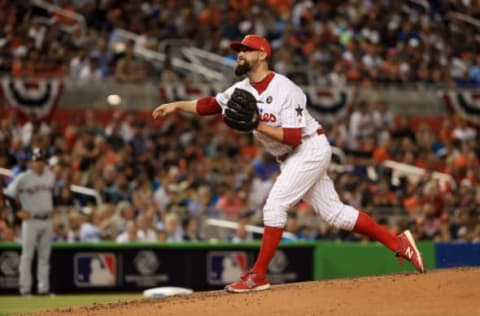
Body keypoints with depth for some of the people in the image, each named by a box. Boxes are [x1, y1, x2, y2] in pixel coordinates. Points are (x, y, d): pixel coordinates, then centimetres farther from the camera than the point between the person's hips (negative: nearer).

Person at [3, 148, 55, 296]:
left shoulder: (50, 176, 8)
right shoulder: (23, 178, -10)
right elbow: (9, 194, -6)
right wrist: (18, 211, -8)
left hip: (47, 221, 6)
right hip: (30, 221, -6)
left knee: (44, 256, 8)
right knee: (27, 255, -4)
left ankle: (44, 288, 12)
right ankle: (25, 288, -1)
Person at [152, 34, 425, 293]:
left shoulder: (284, 90, -21)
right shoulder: (243, 89, 3)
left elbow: (294, 137, -26)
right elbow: (210, 105, 5)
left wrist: (257, 125, -30)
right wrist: (176, 106, -4)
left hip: (311, 148, -9)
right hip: (290, 158, 9)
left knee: (275, 205, -17)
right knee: (334, 213, 7)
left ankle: (258, 276, -12)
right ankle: (397, 242, 14)